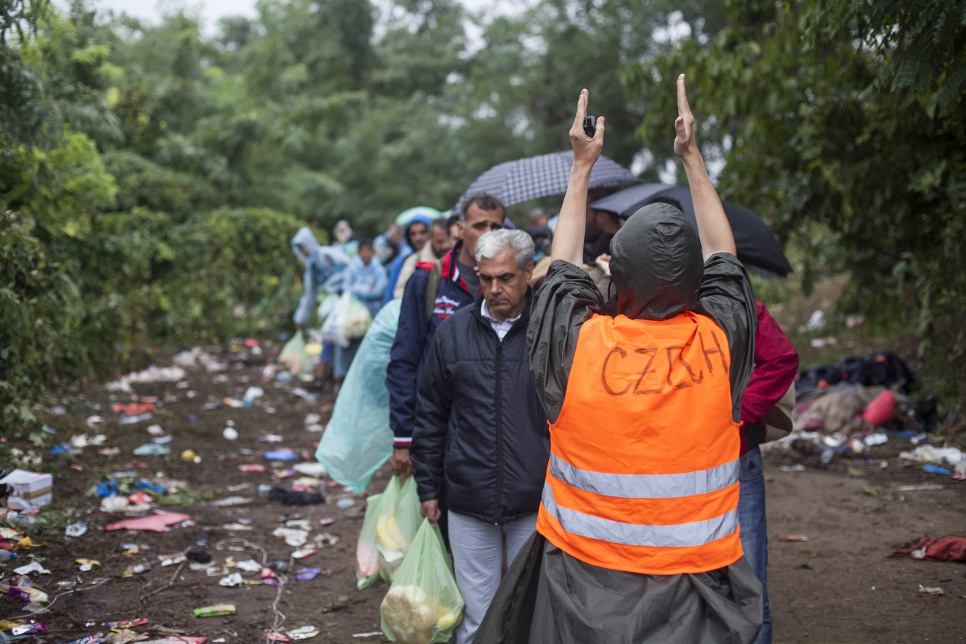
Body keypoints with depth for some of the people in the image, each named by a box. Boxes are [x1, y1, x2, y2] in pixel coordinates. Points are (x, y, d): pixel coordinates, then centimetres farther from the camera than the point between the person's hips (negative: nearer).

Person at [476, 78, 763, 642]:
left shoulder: (579, 343, -16)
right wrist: (692, 156, 13)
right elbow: (723, 256, 6)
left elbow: (564, 264, 5)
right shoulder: (719, 341, -14)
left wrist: (583, 166, 14)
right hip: (696, 579, 1)